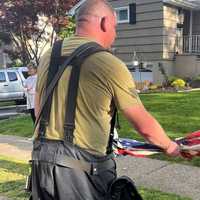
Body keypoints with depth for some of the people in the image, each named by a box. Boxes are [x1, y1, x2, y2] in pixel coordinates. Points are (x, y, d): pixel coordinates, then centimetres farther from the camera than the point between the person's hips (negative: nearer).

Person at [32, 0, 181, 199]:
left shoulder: (48, 57, 6)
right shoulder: (110, 64, -12)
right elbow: (145, 127, -5)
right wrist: (169, 146, 14)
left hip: (41, 159, 6)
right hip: (82, 165, -6)